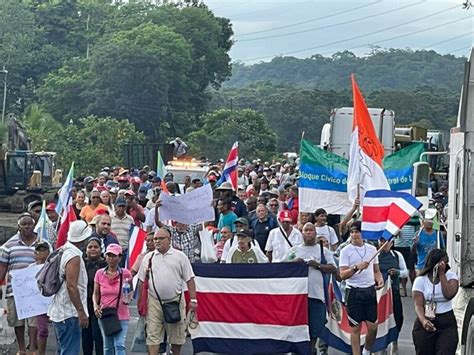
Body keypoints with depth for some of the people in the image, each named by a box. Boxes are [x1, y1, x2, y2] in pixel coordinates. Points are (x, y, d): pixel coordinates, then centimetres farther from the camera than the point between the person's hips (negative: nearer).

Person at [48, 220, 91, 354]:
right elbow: (71, 286, -23)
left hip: (58, 312, 10)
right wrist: (81, 312, -20)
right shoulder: (74, 257, -17)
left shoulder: (62, 252, 11)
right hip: (69, 313, -10)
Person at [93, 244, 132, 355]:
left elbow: (131, 291, 10)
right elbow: (96, 293, 7)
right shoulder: (99, 273, 1)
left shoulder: (125, 274, -4)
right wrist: (95, 305, -12)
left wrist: (128, 299, -12)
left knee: (120, 345, -14)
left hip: (121, 316, -3)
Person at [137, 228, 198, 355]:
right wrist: (140, 301, 10)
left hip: (175, 301, -1)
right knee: (153, 335, -3)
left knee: (177, 335, 8)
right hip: (154, 302, 1)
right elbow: (141, 281, 13)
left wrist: (193, 300, -5)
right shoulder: (148, 258, 9)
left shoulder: (180, 256, 3)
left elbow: (189, 279, 1)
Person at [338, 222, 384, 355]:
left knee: (373, 326, 4)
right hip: (354, 291, -3)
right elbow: (342, 275, -10)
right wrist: (356, 267, -25)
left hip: (370, 290, 4)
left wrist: (380, 279, -3)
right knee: (356, 328, 1)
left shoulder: (372, 249, 9)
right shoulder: (346, 251, -3)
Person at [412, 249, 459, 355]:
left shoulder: (450, 276, 3)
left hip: (447, 322, 0)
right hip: (426, 323, 0)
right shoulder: (420, 280, -1)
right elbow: (418, 305, -10)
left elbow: (449, 295, -15)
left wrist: (442, 274, -12)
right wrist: (423, 321, -29)